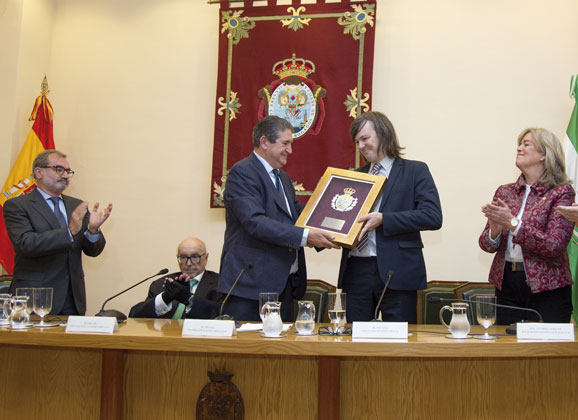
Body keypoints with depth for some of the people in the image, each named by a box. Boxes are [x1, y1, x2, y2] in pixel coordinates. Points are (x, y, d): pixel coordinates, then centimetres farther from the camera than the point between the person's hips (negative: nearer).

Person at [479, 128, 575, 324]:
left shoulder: (561, 192, -5)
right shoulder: (505, 192, 9)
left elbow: (554, 247, -15)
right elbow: (485, 244, 7)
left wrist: (513, 223, -21)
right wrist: (495, 232, -15)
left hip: (547, 288, -4)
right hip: (507, 285, 4)